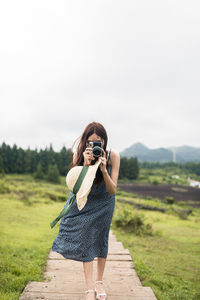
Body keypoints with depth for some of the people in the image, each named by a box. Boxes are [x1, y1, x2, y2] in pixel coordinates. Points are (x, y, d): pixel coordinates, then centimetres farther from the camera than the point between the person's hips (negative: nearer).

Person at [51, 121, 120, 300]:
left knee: (100, 239, 7)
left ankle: (99, 282, 27)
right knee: (85, 240, -4)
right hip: (83, 201, 0)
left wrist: (103, 169, -40)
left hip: (103, 202, 0)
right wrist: (86, 164, -42)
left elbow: (112, 190, -24)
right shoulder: (79, 155, -25)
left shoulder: (113, 156, -25)